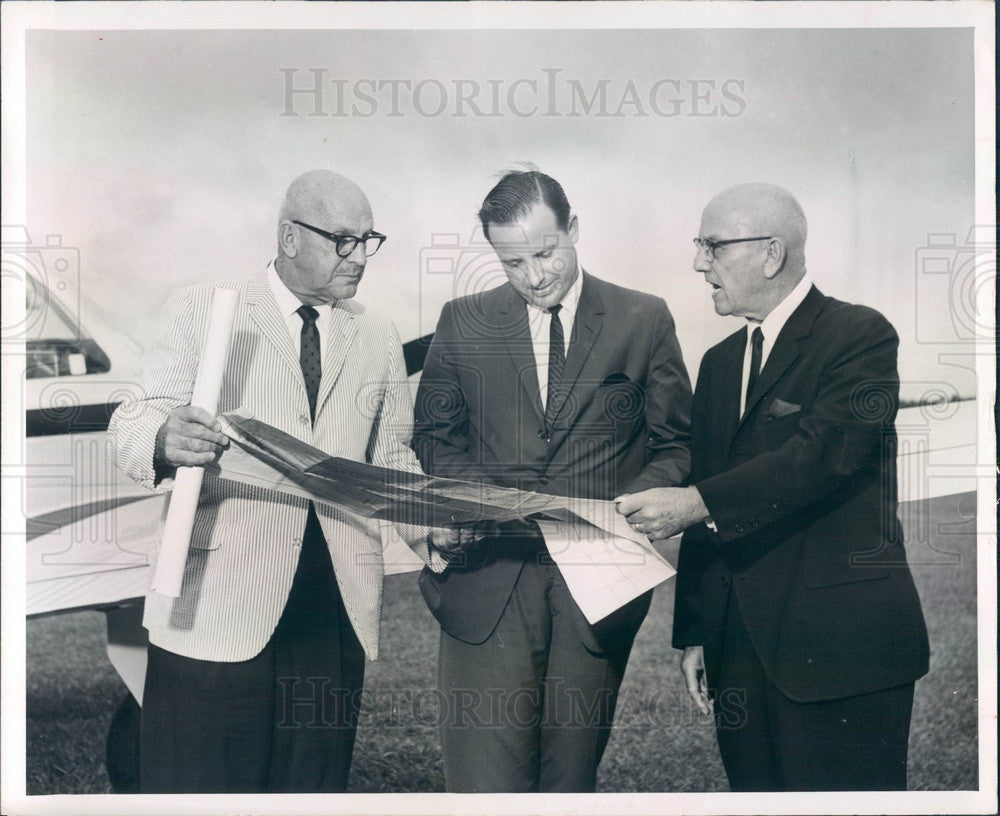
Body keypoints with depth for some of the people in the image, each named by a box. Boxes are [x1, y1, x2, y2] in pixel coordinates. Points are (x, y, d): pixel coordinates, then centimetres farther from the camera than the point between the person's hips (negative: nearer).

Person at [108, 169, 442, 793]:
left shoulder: (379, 338, 17)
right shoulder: (202, 309, 4)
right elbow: (130, 425, -2)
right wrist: (164, 440, -26)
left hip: (340, 597, 4)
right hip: (218, 596, -3)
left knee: (313, 783, 11)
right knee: (198, 782, 1)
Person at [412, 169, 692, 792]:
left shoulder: (644, 320, 5)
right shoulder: (463, 322, 8)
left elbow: (674, 446, 9)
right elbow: (434, 437, 14)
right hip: (488, 579, 0)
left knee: (571, 776, 9)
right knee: (485, 778, -6)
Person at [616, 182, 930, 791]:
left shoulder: (861, 335, -5)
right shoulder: (720, 362, 17)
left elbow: (823, 452, -21)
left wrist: (694, 503, -26)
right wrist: (694, 633, 13)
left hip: (840, 644, -6)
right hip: (740, 645, 7)